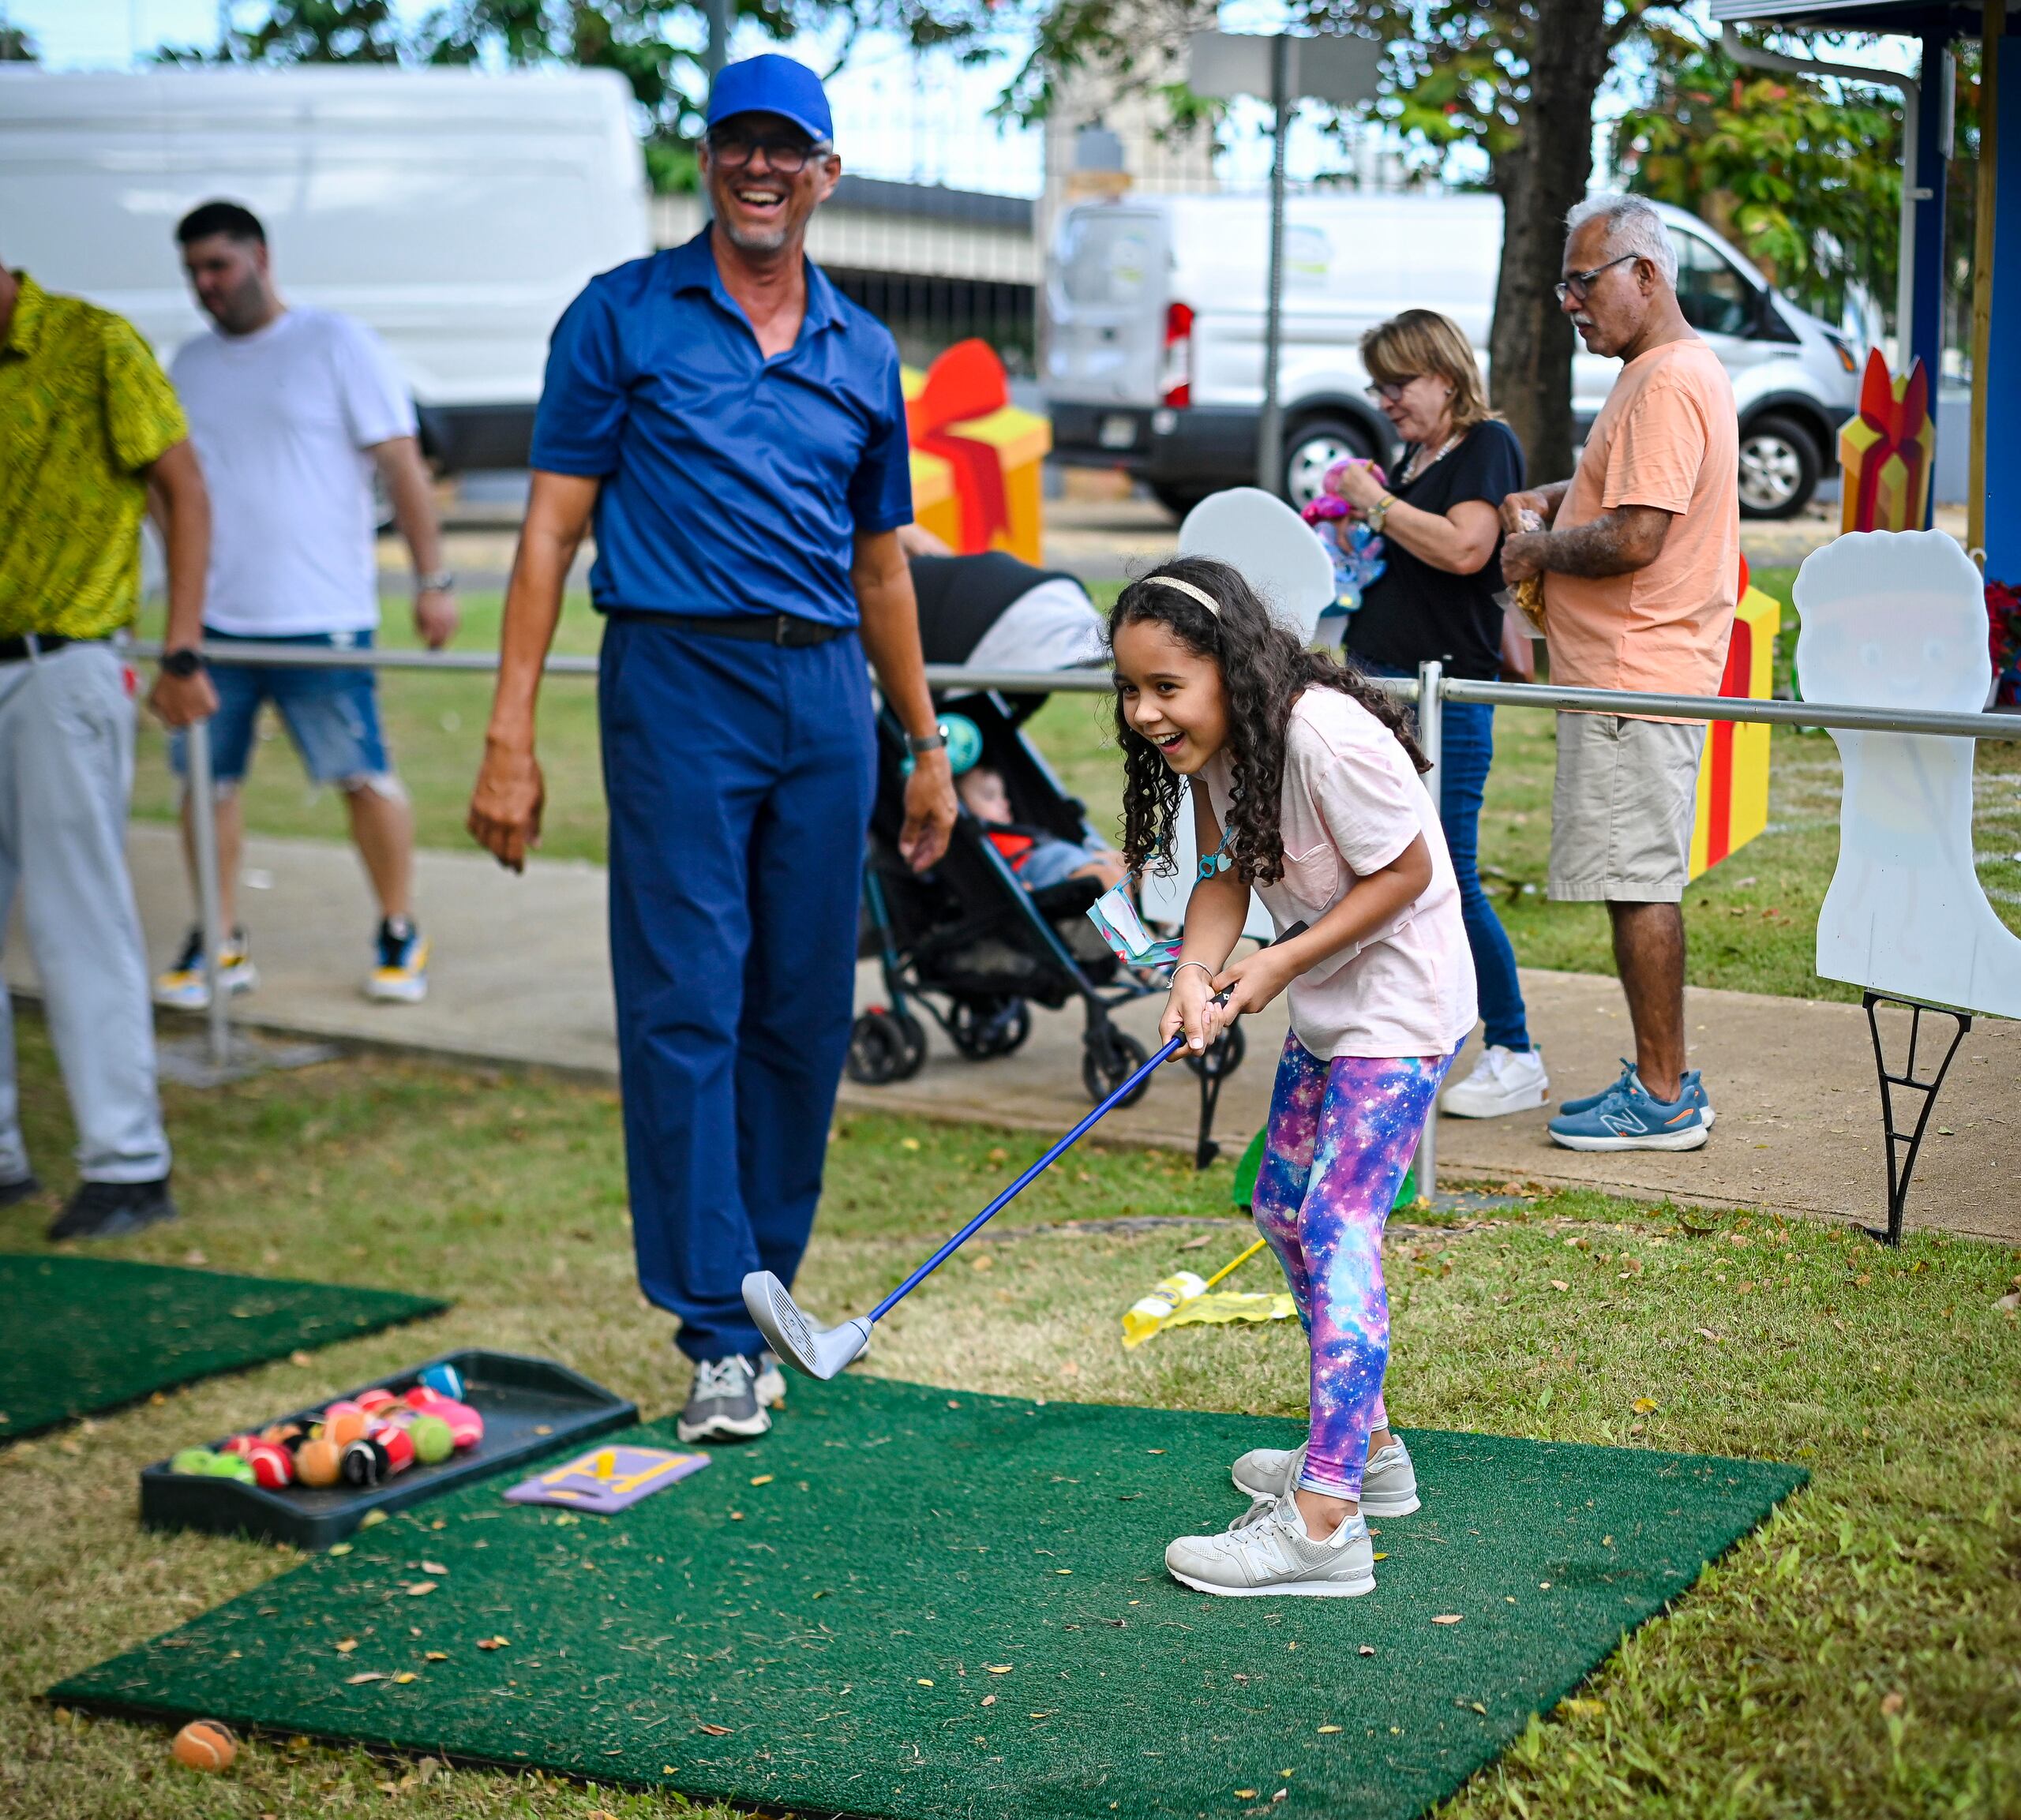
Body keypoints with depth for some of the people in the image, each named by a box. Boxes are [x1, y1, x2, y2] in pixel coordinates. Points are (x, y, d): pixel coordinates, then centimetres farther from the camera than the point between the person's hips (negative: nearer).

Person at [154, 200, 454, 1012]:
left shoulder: (337, 345, -1)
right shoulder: (188, 365, 15)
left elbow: (402, 465, -3)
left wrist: (433, 580, -9)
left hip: (321, 614, -5)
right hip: (213, 617, 5)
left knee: (364, 775, -3)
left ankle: (400, 936, 12)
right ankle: (219, 944, 14)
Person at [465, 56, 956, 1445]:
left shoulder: (863, 353, 14)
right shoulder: (625, 316, 3)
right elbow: (554, 526, -1)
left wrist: (927, 747, 20)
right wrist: (512, 736, -8)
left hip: (827, 701, 4)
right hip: (679, 678, -4)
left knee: (806, 1016, 6)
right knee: (687, 1008, -7)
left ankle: (767, 1289, 19)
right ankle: (719, 1338, -3)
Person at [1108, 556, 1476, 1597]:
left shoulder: (1326, 738, -30)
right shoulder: (1210, 742, -4)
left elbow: (1407, 872, -23)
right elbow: (1226, 874, -1)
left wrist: (1284, 963, -23)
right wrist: (1197, 973, -19)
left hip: (1401, 1005, -10)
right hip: (1323, 1008, 10)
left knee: (1337, 1223, -17)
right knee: (1282, 1203, 17)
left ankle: (1325, 1520, -19)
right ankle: (1364, 1446, 31)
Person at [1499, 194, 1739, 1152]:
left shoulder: (1668, 384, -17)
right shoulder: (1667, 371, 18)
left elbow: (1634, 538, -24)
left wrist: (1542, 550, -8)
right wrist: (1551, 500, 17)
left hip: (1636, 680, -11)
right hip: (1631, 675, 11)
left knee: (1639, 883, -7)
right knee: (1640, 884, 13)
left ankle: (1663, 1098, -3)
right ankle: (1660, 1079, 19)